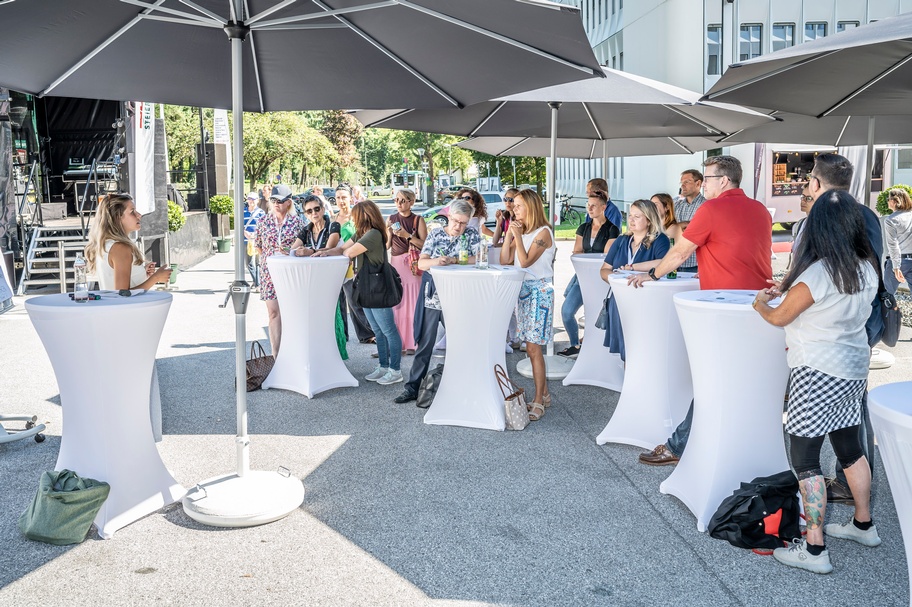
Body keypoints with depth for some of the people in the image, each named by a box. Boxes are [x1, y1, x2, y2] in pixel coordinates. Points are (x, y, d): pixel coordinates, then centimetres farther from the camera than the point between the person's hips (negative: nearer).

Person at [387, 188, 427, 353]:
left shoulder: (418, 220, 1)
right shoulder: (391, 219, 11)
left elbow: (424, 245, -6)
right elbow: (386, 246, 11)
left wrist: (407, 235, -15)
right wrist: (389, 232, -6)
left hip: (413, 264, -3)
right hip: (395, 263, 3)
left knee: (412, 302, -5)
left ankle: (412, 343, 0)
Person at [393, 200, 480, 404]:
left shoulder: (472, 235, 3)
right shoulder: (435, 234, 6)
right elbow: (421, 263, -1)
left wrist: (453, 260, -19)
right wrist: (436, 261, -22)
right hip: (432, 295, 1)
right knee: (425, 343, 5)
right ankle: (413, 387, 12)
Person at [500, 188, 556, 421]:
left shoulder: (543, 232, -10)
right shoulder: (521, 232, 13)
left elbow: (525, 261, -19)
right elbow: (505, 260, 5)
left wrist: (518, 235, -14)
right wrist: (509, 234, 0)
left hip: (539, 290, -8)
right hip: (521, 289, 8)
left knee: (533, 347, -9)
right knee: (531, 347, 10)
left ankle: (538, 402, -4)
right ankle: (544, 394, 21)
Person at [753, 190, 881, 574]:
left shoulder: (816, 274, -21)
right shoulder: (867, 269, 2)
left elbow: (779, 317, -7)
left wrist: (761, 304, 14)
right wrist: (785, 291, 20)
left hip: (818, 373, -8)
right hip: (854, 368, 8)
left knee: (804, 457, -2)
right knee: (850, 448, 21)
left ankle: (814, 549, 0)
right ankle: (863, 525, 36)